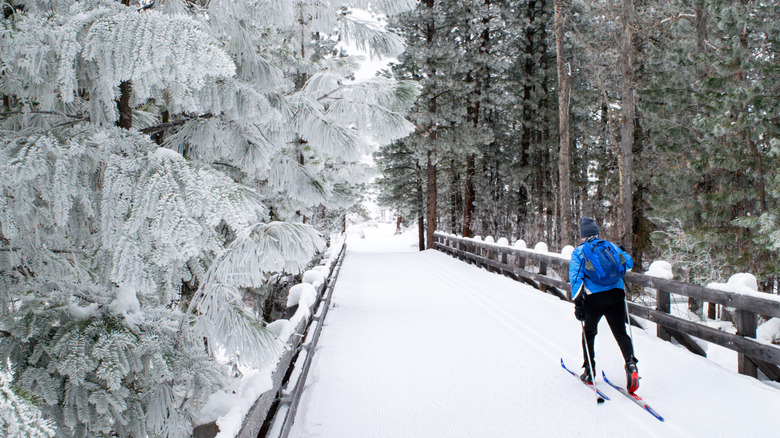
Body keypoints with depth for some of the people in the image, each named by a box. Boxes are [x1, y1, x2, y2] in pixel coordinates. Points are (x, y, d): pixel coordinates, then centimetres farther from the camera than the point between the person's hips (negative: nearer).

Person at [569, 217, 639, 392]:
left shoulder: (578, 251, 4)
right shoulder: (610, 246, 10)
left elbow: (576, 278, -5)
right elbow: (628, 261, 12)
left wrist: (577, 302, -6)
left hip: (593, 298, -1)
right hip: (616, 294, 1)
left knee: (589, 333, 17)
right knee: (620, 332, 6)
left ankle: (589, 371, 20)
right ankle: (630, 363, -17)